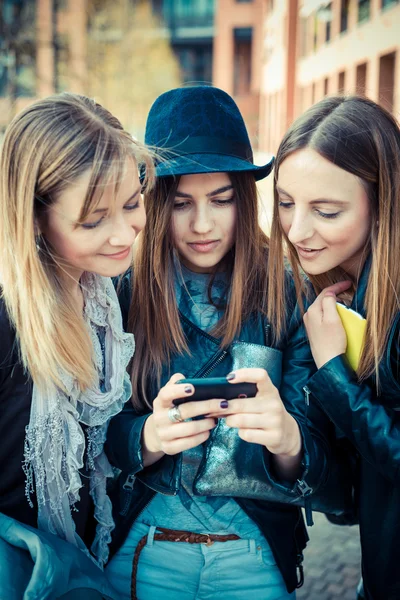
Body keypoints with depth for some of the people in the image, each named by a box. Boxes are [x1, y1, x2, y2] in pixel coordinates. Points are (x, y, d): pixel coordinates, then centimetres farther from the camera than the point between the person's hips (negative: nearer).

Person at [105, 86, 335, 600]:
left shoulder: (288, 295, -11)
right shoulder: (122, 292, -9)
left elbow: (317, 458, -13)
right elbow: (102, 437, -7)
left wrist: (287, 438, -36)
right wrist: (150, 436, -29)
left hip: (255, 558, 0)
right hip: (140, 549, 1)